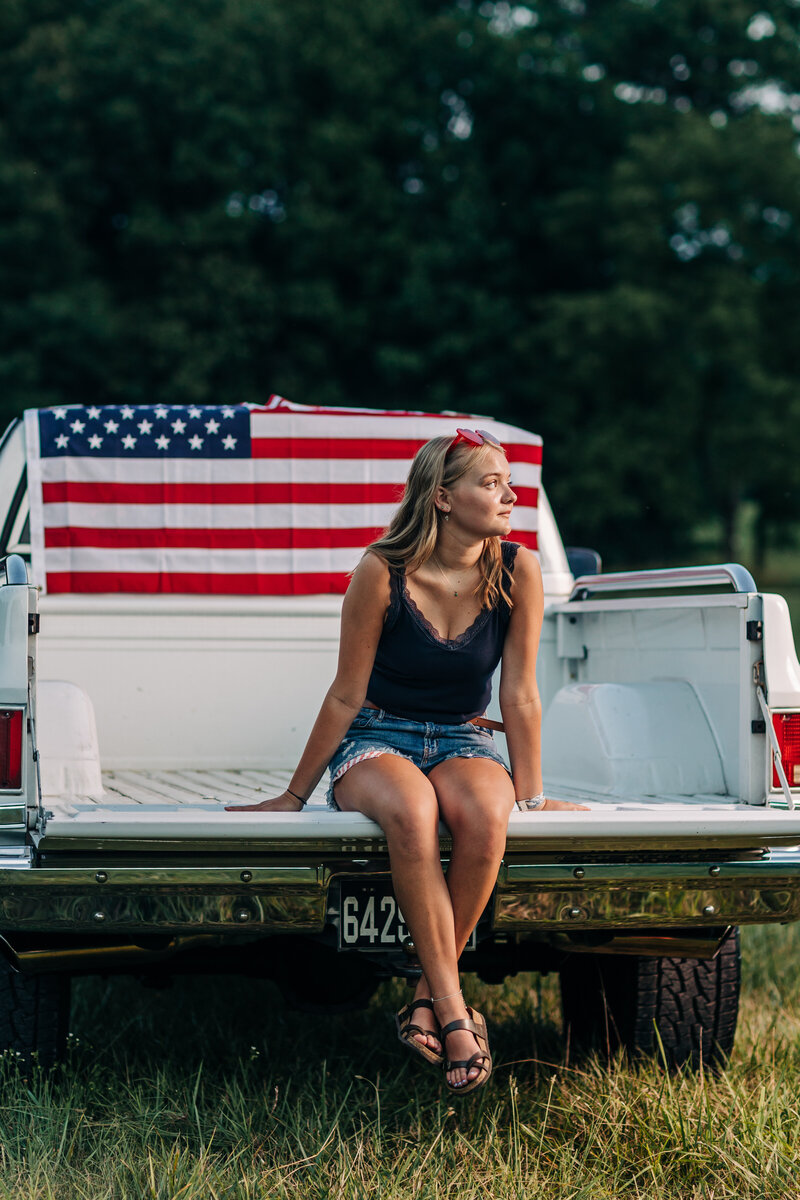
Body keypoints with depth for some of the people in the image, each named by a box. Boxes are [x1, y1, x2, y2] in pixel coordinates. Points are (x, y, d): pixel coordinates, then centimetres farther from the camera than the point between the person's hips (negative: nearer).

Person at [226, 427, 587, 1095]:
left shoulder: (516, 572, -8)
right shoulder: (382, 573, -14)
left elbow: (519, 694, -2)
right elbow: (347, 696, -6)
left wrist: (529, 793, -1)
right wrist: (293, 797, -1)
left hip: (461, 742, 2)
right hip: (378, 740, -2)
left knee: (484, 813, -35)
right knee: (411, 812, -39)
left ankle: (430, 992, -21)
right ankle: (452, 1011, -34)